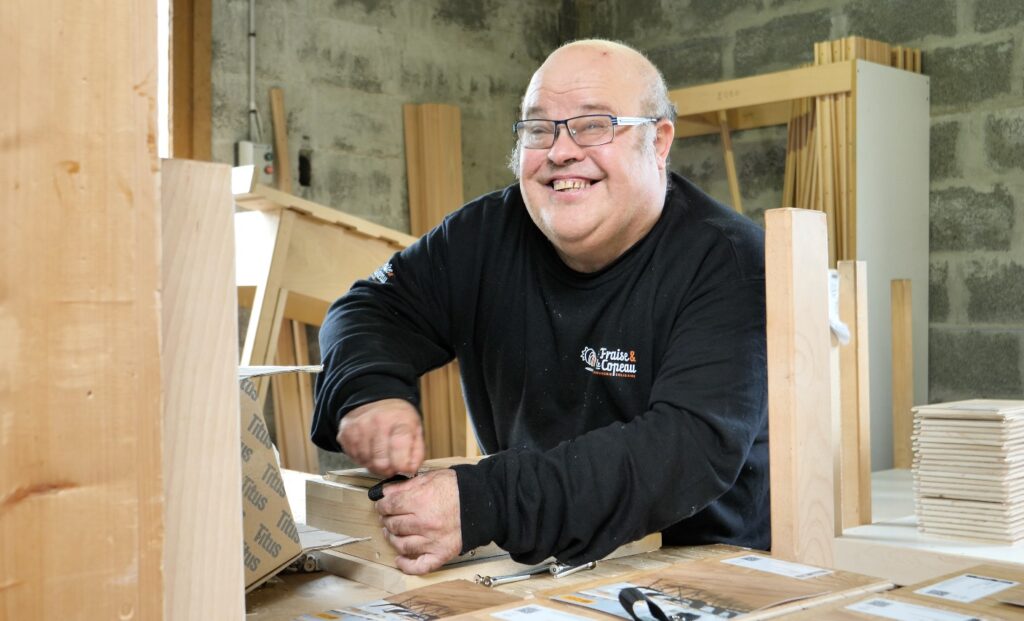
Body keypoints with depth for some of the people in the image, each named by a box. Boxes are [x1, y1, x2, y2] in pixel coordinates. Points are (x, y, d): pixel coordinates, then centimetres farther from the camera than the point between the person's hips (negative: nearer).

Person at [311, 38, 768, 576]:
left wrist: (486, 503, -35)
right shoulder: (489, 234, 4)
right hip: (527, 564, 4)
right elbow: (373, 308, 13)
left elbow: (697, 444, -24)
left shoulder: (729, 262, -12)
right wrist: (371, 391, -13)